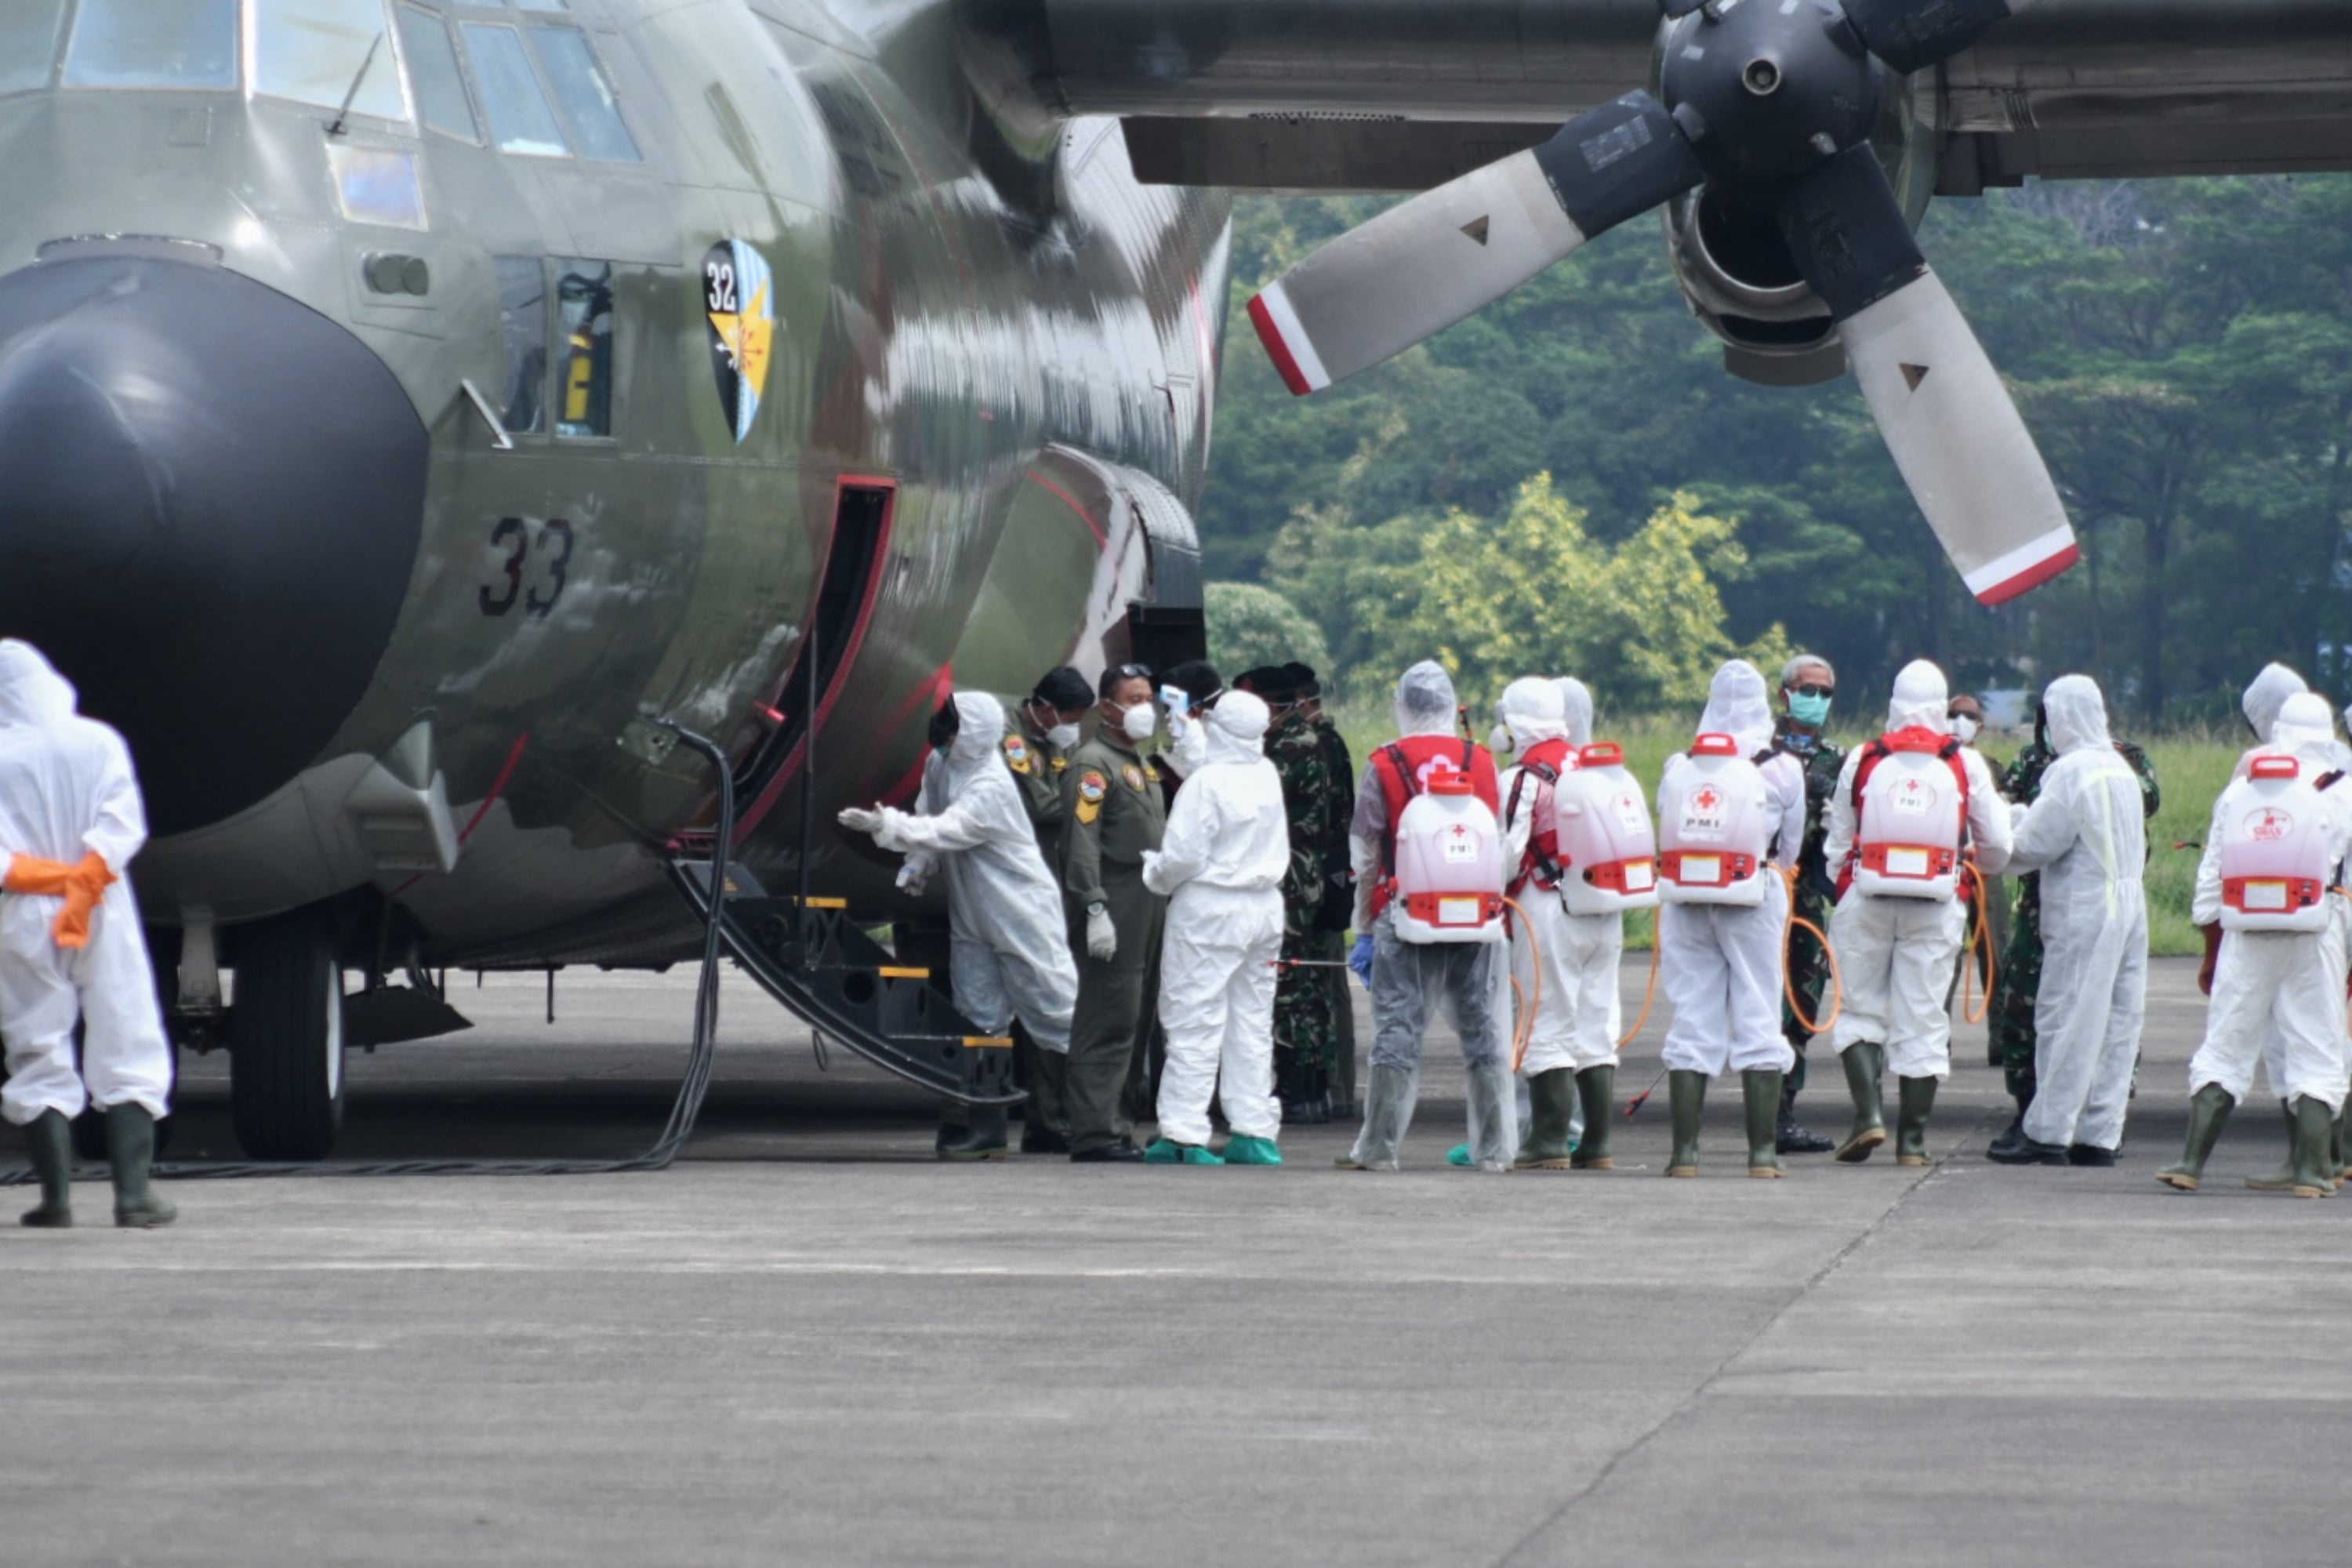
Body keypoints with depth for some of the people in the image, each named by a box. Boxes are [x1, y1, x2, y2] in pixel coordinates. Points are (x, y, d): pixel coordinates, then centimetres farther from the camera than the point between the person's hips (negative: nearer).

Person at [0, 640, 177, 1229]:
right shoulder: (99, 744, -2)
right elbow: (124, 822, -10)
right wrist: (85, 879, -12)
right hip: (102, 917, 1)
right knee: (126, 1050, 5)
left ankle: (56, 1197, 3)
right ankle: (134, 1194, -2)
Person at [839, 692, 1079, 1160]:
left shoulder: (990, 788, -25)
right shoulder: (940, 764, 0)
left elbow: (945, 832, -33)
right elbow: (929, 819, 10)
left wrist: (886, 825, -40)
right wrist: (916, 870, -4)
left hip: (1023, 917, -8)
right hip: (972, 920, 8)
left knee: (1058, 1018, -2)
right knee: (979, 1021, 9)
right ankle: (985, 1129, 15)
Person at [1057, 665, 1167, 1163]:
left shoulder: (1142, 764, 22)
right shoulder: (1093, 763, -8)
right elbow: (1082, 841, -16)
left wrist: (1164, 897, 20)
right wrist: (1095, 909, -23)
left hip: (1147, 907, 9)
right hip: (1113, 907, -9)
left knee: (1131, 1023, 11)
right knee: (1108, 1022, -11)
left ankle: (1111, 1124, 16)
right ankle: (1094, 1132, -11)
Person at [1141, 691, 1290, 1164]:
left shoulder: (1207, 783, -17)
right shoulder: (1268, 777, 5)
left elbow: (1185, 855, -18)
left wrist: (1155, 875, 3)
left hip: (1210, 909, -7)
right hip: (1263, 909, 7)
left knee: (1194, 1023, -3)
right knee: (1253, 1023, 12)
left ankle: (1183, 1136, -4)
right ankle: (1256, 1132, 12)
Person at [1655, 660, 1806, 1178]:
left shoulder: (1679, 767, -2)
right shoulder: (1783, 769, -4)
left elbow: (1668, 836, 3)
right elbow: (1791, 844, 4)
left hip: (1687, 897, 1)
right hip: (1756, 898, -1)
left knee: (1691, 1019, 5)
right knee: (1758, 1018, 4)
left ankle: (1685, 1150, 4)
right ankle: (1763, 1150, 2)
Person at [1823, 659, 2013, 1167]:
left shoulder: (1861, 761, 2)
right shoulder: (1967, 764, 2)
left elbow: (1837, 845, 9)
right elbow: (1997, 847, 8)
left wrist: (1844, 888, 25)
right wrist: (1976, 865, 30)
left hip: (1866, 901, 0)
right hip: (1935, 909, 0)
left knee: (1861, 1009, 10)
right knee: (1922, 1019, 4)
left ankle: (1868, 1113, -6)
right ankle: (1912, 1138, 5)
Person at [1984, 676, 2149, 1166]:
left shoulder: (2071, 772, -13)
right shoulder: (2121, 768, 13)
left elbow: (2034, 844, -14)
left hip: (2084, 912, -8)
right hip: (2129, 905, 8)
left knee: (2068, 1020, -4)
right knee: (2115, 1024, 8)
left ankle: (2046, 1133, -1)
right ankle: (2098, 1137, 11)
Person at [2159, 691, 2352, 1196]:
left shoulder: (2239, 792, 6)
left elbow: (2212, 876, 9)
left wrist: (2211, 951, 17)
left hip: (2247, 936, 2)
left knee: (2225, 1047, 7)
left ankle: (2192, 1161, 1)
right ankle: (2311, 1170, -2)